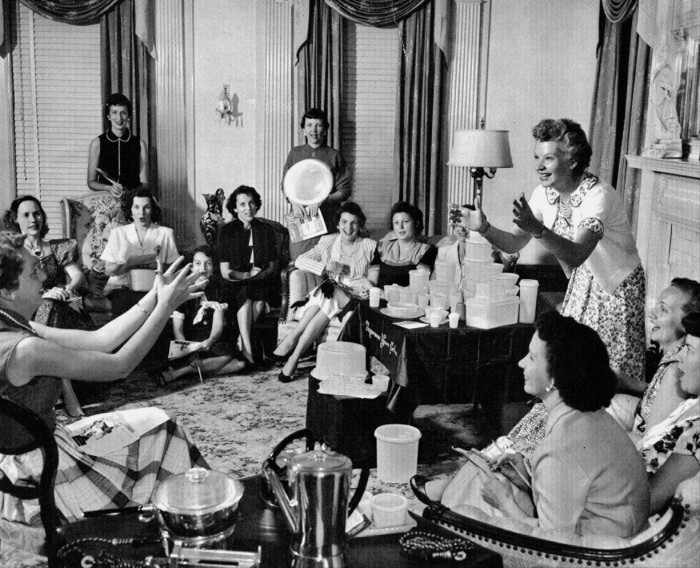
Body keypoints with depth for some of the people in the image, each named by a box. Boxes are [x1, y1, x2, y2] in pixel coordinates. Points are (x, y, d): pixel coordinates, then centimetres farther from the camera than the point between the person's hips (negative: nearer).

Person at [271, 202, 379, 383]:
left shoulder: (369, 246, 6)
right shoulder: (328, 241, 12)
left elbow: (371, 284, -1)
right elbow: (299, 261, 4)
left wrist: (337, 278, -13)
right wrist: (326, 267, -12)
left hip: (355, 300, -2)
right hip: (329, 295, 2)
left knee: (329, 295, -32)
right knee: (326, 291, -33)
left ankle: (293, 345, -29)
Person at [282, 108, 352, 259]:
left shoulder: (334, 156, 5)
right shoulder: (295, 153, 11)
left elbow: (344, 191, 2)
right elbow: (285, 185, 13)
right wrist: (294, 203, -7)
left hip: (327, 218, -1)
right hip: (299, 217, 2)